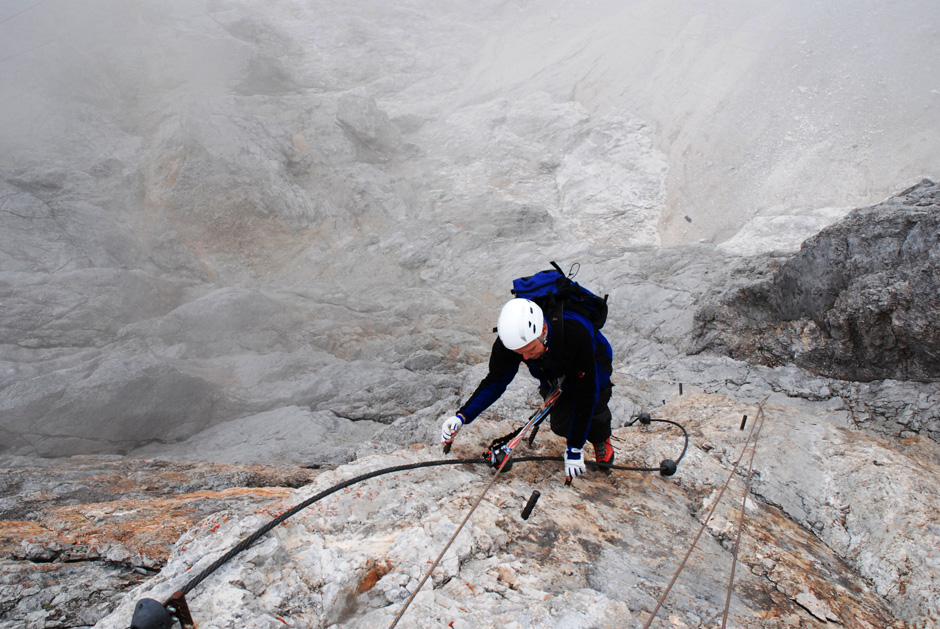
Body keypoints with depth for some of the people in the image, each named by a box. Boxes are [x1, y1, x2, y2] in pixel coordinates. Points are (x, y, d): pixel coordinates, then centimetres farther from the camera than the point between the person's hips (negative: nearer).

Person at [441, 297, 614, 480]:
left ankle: (601, 440, 15)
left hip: (591, 363, -2)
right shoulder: (510, 337, -35)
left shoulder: (576, 334, -45)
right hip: (553, 373, 2)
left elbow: (585, 393, -36)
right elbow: (495, 382, -21)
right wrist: (462, 416, -35)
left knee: (594, 405, -19)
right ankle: (571, 435, 25)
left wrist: (574, 448, -32)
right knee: (560, 424, -11)